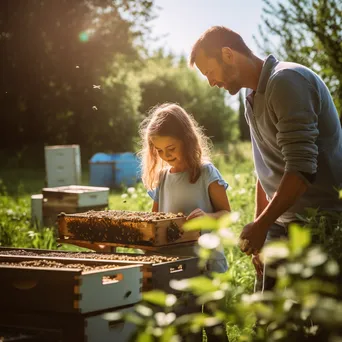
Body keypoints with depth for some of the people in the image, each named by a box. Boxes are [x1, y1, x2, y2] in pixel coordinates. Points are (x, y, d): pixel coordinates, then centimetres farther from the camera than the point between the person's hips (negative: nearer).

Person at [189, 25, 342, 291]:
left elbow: (301, 169, -22)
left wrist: (261, 225, -15)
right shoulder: (254, 98, 15)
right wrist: (258, 230, 18)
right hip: (282, 226, 9)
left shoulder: (287, 82, -15)